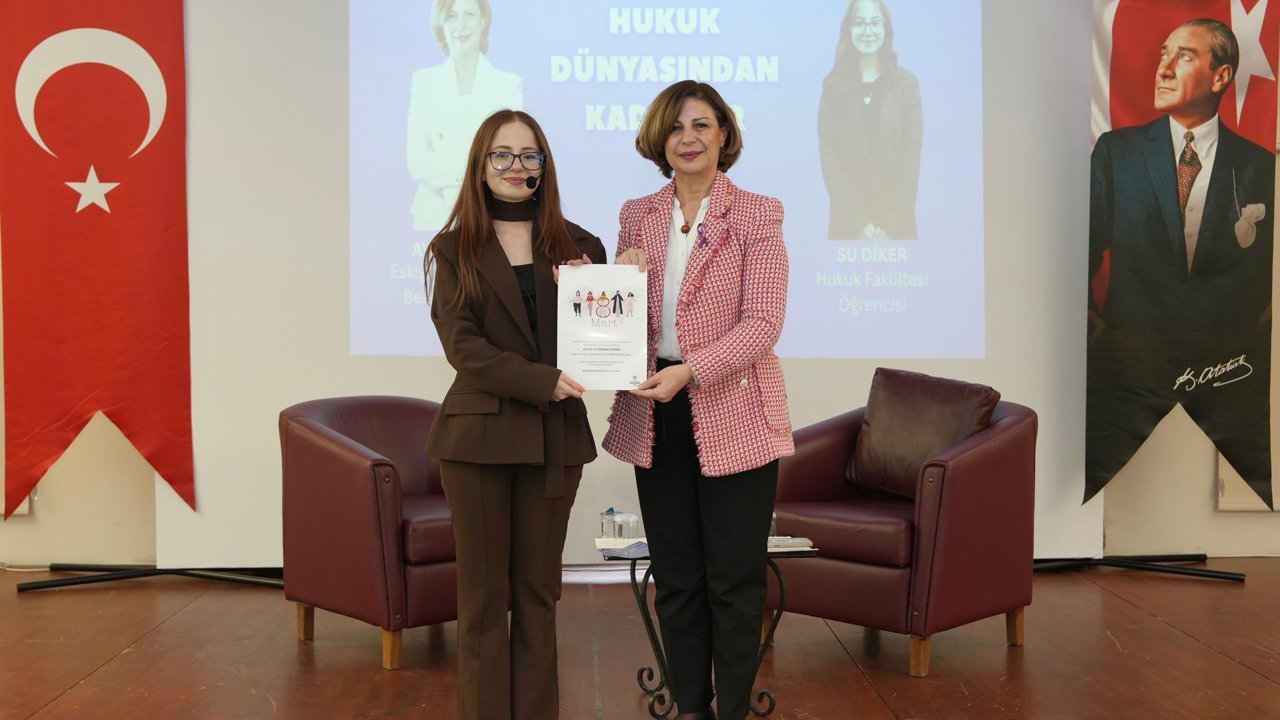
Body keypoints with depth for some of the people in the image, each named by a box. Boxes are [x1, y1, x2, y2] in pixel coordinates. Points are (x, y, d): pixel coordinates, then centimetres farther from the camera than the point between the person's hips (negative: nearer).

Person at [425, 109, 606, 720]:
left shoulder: (577, 247, 8)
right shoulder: (455, 249, 3)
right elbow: (461, 344, -7)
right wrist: (542, 381, -18)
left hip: (555, 435, 2)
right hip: (479, 433, -2)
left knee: (538, 589, 9)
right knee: (483, 591, 3)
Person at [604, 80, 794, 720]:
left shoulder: (757, 215, -3)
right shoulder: (637, 216, 10)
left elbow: (763, 321, -11)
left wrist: (689, 371, -22)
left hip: (732, 415, -4)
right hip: (656, 418, 4)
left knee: (734, 580, 3)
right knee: (675, 577, 11)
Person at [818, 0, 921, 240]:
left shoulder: (907, 84, 4)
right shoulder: (833, 86, 4)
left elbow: (911, 158, -1)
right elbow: (829, 159, -2)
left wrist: (889, 225, -10)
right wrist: (860, 223, -11)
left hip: (897, 225, 0)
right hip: (848, 225, 0)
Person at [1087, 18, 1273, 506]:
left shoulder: (1260, 167, 6)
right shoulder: (1115, 151, 6)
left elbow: (1269, 267, 11)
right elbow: (1083, 246, 6)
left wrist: (1257, 328, -1)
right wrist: (1090, 320, -1)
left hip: (1229, 372, 0)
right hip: (1129, 369, 0)